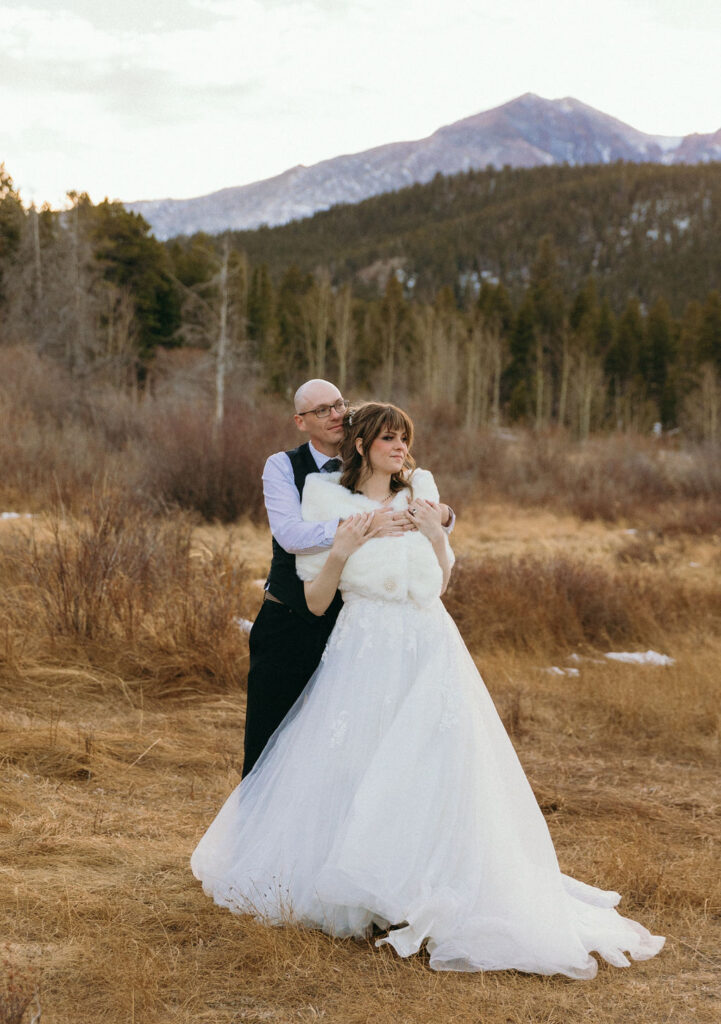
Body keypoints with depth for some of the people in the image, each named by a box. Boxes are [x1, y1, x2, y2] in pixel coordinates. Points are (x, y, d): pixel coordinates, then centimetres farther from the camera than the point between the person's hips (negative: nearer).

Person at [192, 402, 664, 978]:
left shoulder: (420, 495, 10)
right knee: (345, 776, 0)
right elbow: (316, 601, 0)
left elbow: (439, 584, 13)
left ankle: (422, 901, 6)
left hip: (428, 655, 2)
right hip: (363, 656, -2)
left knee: (430, 780, -5)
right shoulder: (331, 501, 2)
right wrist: (341, 552, -15)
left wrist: (436, 536, -2)